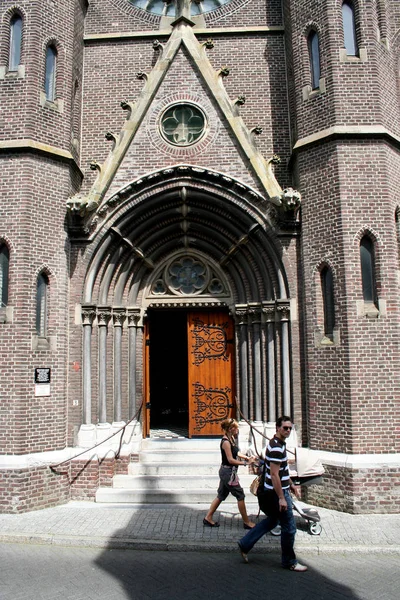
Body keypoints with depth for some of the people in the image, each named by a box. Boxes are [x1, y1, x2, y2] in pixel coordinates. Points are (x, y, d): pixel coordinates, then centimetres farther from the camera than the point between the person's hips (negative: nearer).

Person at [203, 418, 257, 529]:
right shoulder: (226, 442, -22)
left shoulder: (231, 438, 6)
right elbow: (230, 460, -23)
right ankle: (247, 522, 13)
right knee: (240, 496, 1)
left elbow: (235, 453, 16)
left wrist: (248, 457, 6)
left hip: (226, 471, 9)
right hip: (228, 472, -9)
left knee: (221, 495, 16)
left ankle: (208, 518, 24)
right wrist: (245, 462, -21)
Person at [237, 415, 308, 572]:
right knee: (289, 527, 3)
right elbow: (274, 475, -25)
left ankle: (245, 544, 27)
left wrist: (292, 485, 23)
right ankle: (289, 562, 18)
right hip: (277, 492, -10)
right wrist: (281, 498, -24)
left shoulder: (279, 444, 10)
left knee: (272, 520, 22)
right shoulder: (276, 447, -23)